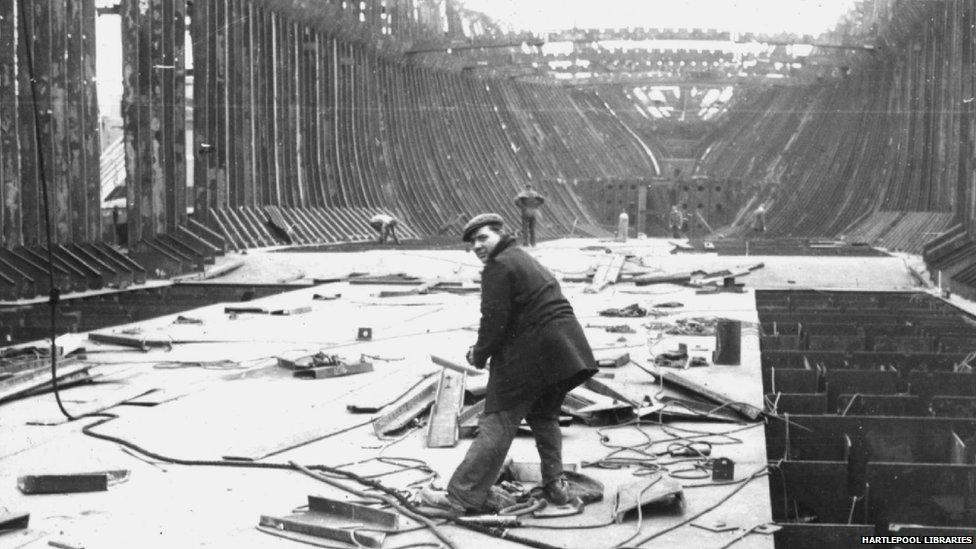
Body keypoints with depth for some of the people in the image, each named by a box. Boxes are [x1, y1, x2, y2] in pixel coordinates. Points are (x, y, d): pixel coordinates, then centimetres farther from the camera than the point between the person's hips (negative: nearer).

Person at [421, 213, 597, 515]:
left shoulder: (499, 267, -10)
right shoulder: (527, 261, 22)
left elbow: (495, 321, -15)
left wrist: (479, 355, 1)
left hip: (530, 355, -9)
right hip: (563, 350, 9)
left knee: (497, 425, -7)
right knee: (544, 417, 24)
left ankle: (462, 496, -4)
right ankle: (555, 485, 24)